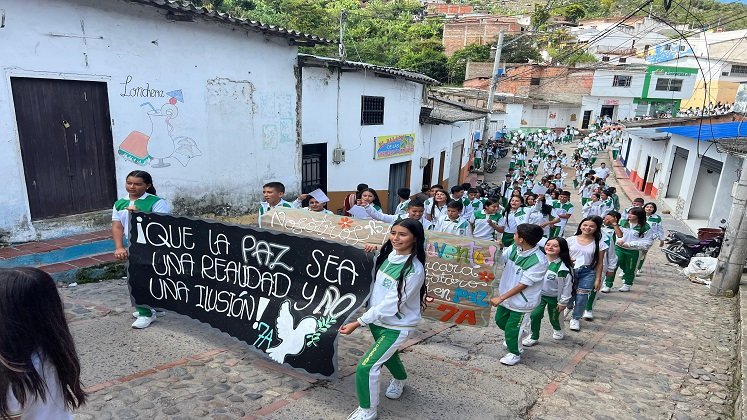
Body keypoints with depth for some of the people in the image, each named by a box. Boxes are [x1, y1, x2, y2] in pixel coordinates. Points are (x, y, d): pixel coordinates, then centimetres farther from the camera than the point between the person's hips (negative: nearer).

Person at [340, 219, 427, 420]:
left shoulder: (414, 270, -26)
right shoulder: (388, 255, -5)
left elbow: (390, 305, -27)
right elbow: (375, 283, 15)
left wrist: (357, 323, -26)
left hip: (396, 326, -7)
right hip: (377, 320, 7)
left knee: (366, 367, -12)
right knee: (387, 355, 29)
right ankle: (400, 379, 61)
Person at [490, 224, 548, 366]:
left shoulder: (539, 261, -29)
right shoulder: (513, 249, -12)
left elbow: (523, 285, -25)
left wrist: (501, 298, -23)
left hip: (521, 302, -7)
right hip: (506, 296, 7)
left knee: (511, 330, 10)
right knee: (500, 320, 25)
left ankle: (515, 354, 37)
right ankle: (519, 332, 53)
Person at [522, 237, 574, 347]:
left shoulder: (563, 267, -24)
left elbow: (567, 285, -15)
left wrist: (563, 302, -10)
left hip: (554, 297, -2)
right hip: (539, 294, 3)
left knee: (554, 317, 17)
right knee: (535, 315, -8)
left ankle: (557, 329, 51)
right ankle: (534, 337, 11)